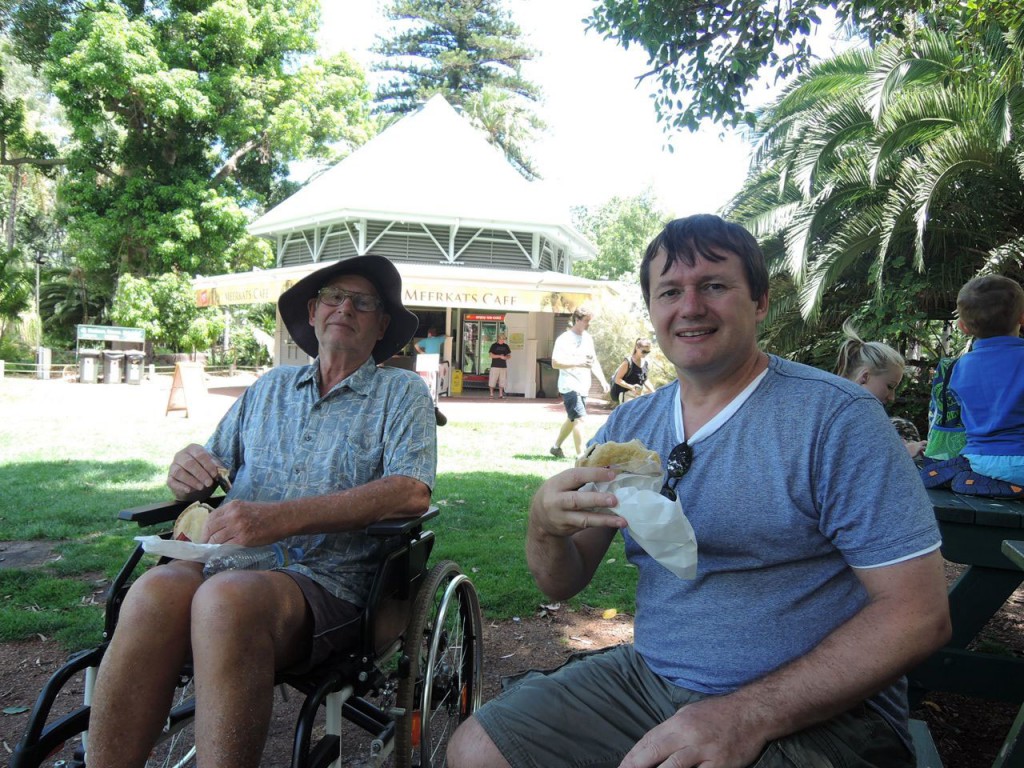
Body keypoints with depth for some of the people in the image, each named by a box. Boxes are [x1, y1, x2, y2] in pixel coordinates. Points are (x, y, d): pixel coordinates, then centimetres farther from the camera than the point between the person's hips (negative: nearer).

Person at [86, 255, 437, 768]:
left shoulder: (401, 392, 9)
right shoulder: (270, 387, 23)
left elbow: (412, 493, -9)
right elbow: (211, 467, 24)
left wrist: (279, 518, -19)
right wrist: (186, 469, -3)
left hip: (328, 580, -3)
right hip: (226, 562, 4)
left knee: (228, 598, -36)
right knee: (158, 589, -30)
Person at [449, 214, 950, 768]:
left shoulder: (834, 417, -11)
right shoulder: (628, 425, 6)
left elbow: (919, 613, -14)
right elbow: (563, 584, 6)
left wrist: (748, 717, -23)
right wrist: (546, 525, -18)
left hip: (809, 715, -5)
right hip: (646, 677, 6)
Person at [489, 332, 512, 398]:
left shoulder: (506, 346, 12)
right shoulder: (494, 345, 1)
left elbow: (509, 356, 14)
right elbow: (491, 355, -6)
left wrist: (506, 357, -9)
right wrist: (499, 356, -16)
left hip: (503, 366, 3)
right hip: (495, 366, -3)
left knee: (502, 381, 4)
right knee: (492, 381, -5)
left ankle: (501, 394, 11)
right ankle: (491, 394, 3)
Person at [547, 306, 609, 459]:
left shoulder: (588, 338, 13)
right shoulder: (564, 339, -10)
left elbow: (594, 361, 19)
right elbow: (555, 363, -17)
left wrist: (603, 380, 9)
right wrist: (578, 363, -25)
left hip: (583, 386, 8)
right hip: (570, 386, -8)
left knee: (572, 419, 16)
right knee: (580, 418, -14)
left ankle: (556, 447, 31)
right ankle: (581, 455, -9)